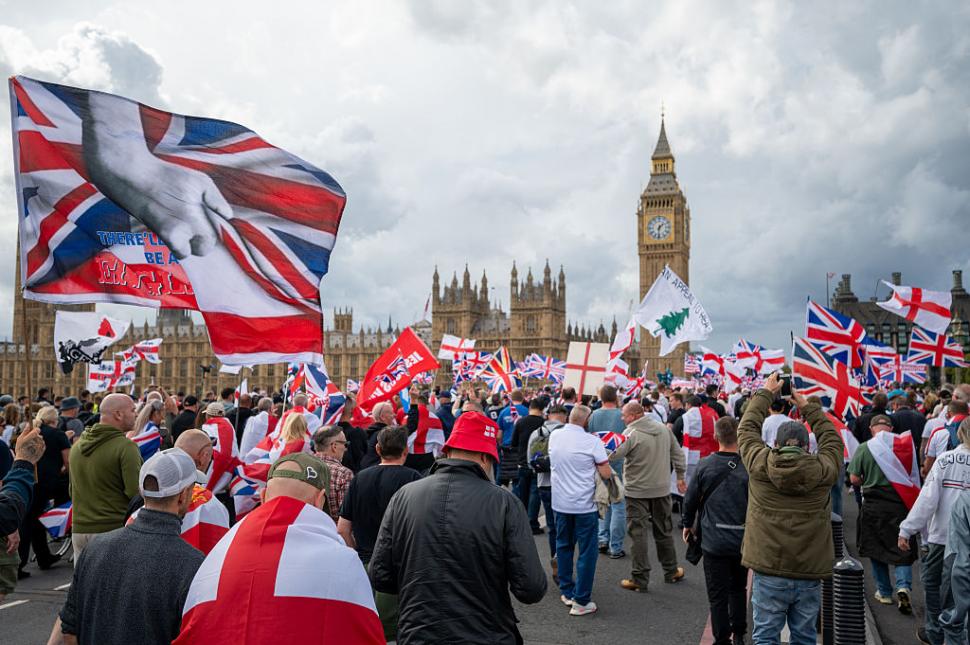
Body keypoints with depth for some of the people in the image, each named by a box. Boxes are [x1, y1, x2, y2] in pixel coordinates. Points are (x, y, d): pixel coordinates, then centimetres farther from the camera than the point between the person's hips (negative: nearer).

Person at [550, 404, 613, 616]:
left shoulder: (554, 436, 1)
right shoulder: (592, 441, -15)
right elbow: (606, 474, -12)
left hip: (560, 503, 5)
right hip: (584, 504, -5)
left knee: (563, 547, 18)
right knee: (587, 552, 4)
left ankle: (566, 592, 26)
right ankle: (581, 601, 6)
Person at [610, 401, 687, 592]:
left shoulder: (631, 434, -18)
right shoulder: (664, 428, 1)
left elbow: (611, 456, -22)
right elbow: (678, 454, 9)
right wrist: (680, 476, 19)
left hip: (637, 491, -6)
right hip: (662, 489, 6)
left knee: (638, 533, 2)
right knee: (664, 530, 18)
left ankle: (640, 578, 5)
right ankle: (671, 571, 30)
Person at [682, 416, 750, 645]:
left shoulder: (705, 465, -10)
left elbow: (691, 498, -1)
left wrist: (687, 523, 16)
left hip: (714, 540, -2)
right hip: (743, 540, 2)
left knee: (718, 594, 8)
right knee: (738, 588, 22)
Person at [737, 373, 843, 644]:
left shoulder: (760, 465, -7)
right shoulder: (823, 469, -5)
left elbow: (747, 428, 11)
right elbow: (831, 437, 16)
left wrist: (765, 393, 22)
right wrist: (807, 406, 26)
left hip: (769, 574, -1)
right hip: (810, 576, 2)